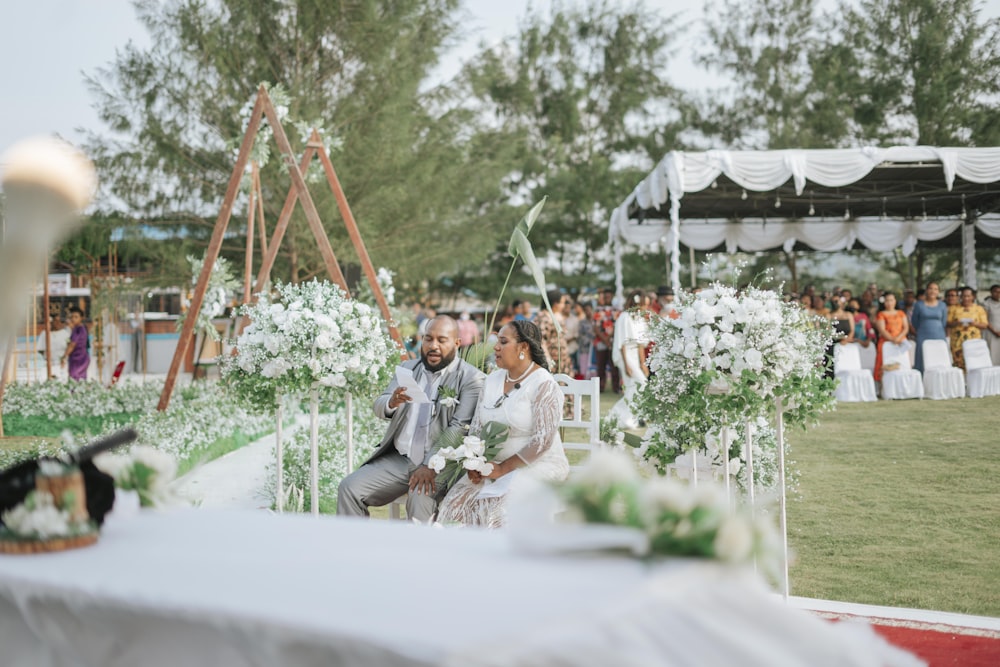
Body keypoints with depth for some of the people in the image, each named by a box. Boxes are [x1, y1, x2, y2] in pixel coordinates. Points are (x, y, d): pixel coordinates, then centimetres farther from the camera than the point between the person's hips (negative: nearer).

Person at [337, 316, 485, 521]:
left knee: (420, 497, -33)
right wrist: (392, 402, -18)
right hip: (397, 459, 6)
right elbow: (379, 407, 7)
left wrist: (431, 465, -23)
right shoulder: (407, 368, 15)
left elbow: (460, 427, -13)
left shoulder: (470, 378, -3)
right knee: (349, 488, -10)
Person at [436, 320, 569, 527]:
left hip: (536, 465, -6)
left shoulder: (544, 385, -11)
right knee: (457, 502, -19)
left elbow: (542, 440, -18)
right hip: (494, 465, 6)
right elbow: (476, 427, 11)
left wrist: (503, 468, -19)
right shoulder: (493, 380, 11)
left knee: (499, 508, -32)